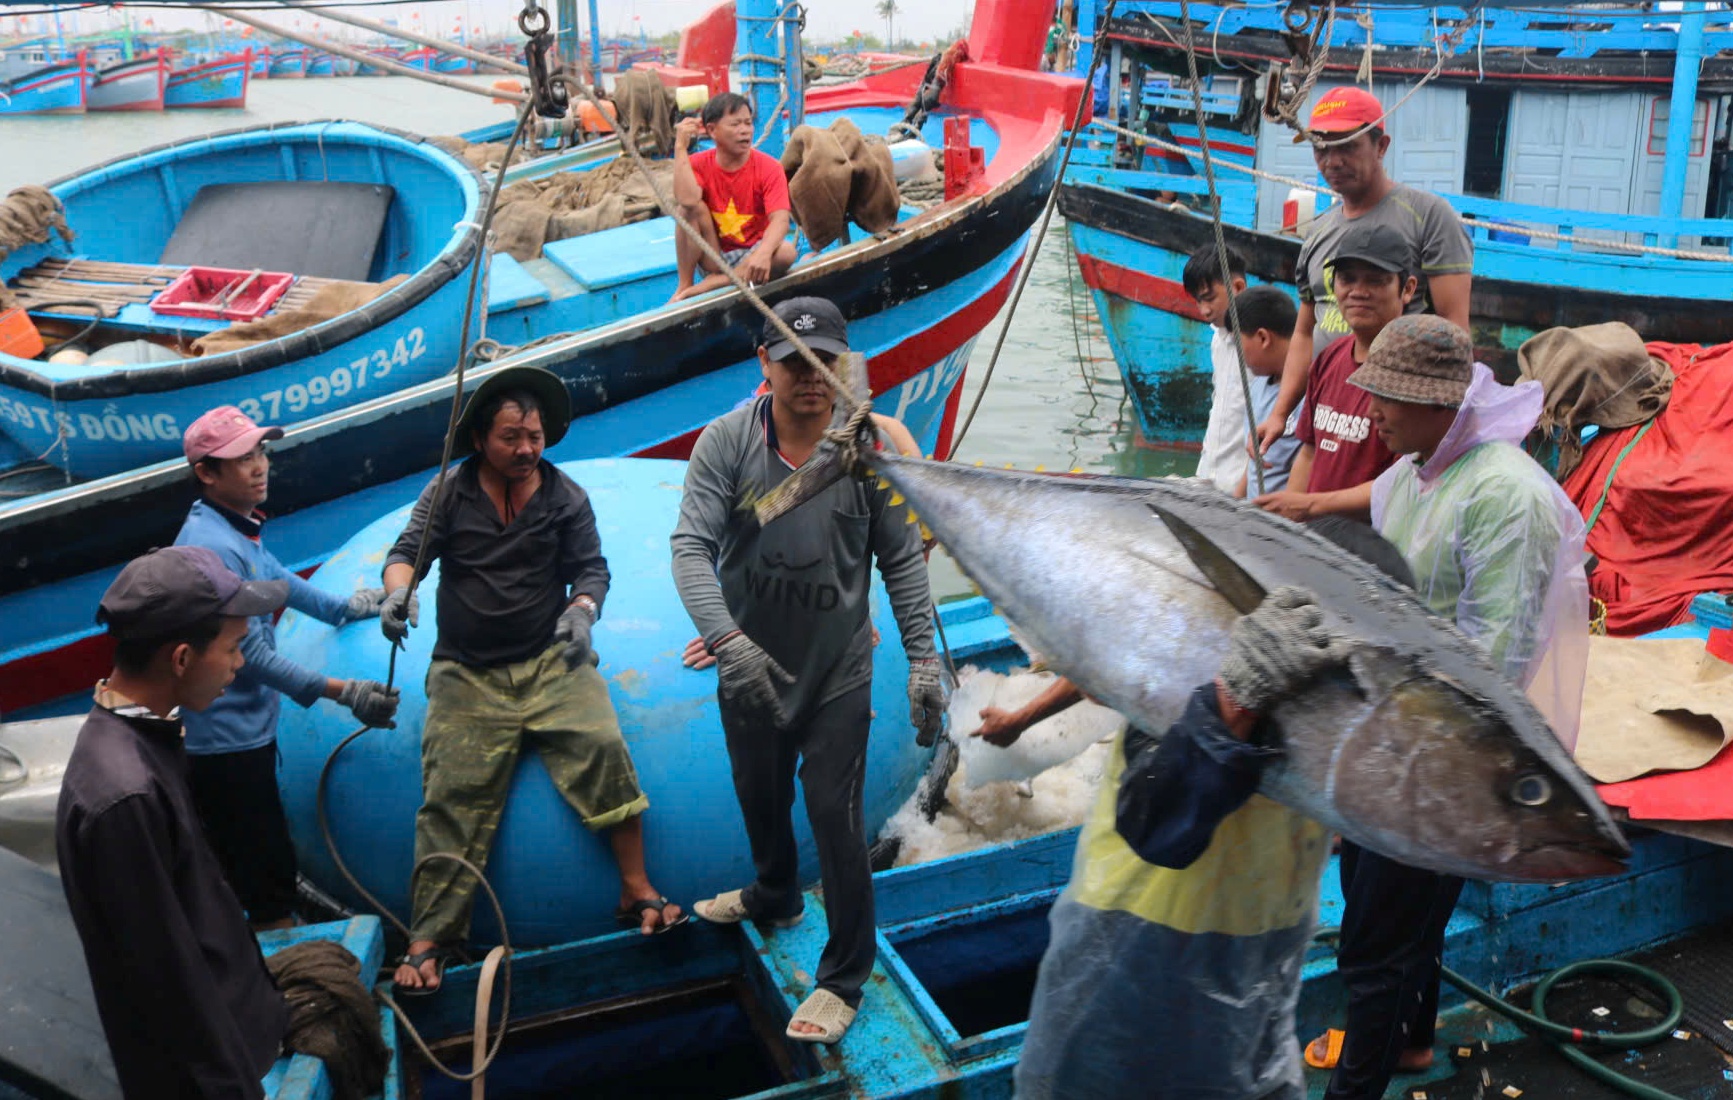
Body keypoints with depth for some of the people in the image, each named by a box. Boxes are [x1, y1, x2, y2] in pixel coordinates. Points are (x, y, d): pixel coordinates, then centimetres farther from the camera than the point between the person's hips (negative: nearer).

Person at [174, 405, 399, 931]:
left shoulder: (236, 525, 4)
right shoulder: (213, 548, -25)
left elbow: (272, 577, 23)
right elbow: (249, 655, -23)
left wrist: (343, 607, 30)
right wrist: (342, 692, -23)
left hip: (246, 730, 10)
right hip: (228, 743, -10)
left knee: (266, 867, 23)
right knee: (269, 879, -2)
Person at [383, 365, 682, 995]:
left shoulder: (566, 498, 6)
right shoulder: (448, 493, 5)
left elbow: (591, 567, 3)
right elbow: (408, 551, -1)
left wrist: (583, 609, -20)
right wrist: (398, 589, -25)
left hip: (551, 661, 0)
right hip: (467, 676, 0)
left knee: (603, 749, -21)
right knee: (453, 799, -6)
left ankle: (637, 893, -10)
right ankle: (430, 940, 3)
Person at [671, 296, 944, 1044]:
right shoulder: (726, 442, -13)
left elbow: (903, 561, -5)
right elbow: (692, 545, -21)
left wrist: (924, 658, -9)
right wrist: (728, 639, -35)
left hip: (838, 672, -2)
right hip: (748, 665, 2)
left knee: (834, 814, -1)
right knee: (759, 797, 23)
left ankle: (844, 979, 17)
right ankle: (773, 897, 54)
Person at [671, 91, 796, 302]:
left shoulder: (769, 167, -11)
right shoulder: (698, 164, -6)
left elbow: (780, 219, -25)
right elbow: (687, 200, -29)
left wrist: (763, 254, -45)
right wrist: (681, 147, -25)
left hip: (750, 256, 0)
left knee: (786, 252, -32)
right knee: (693, 207, -23)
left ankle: (711, 284, -23)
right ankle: (683, 286, -19)